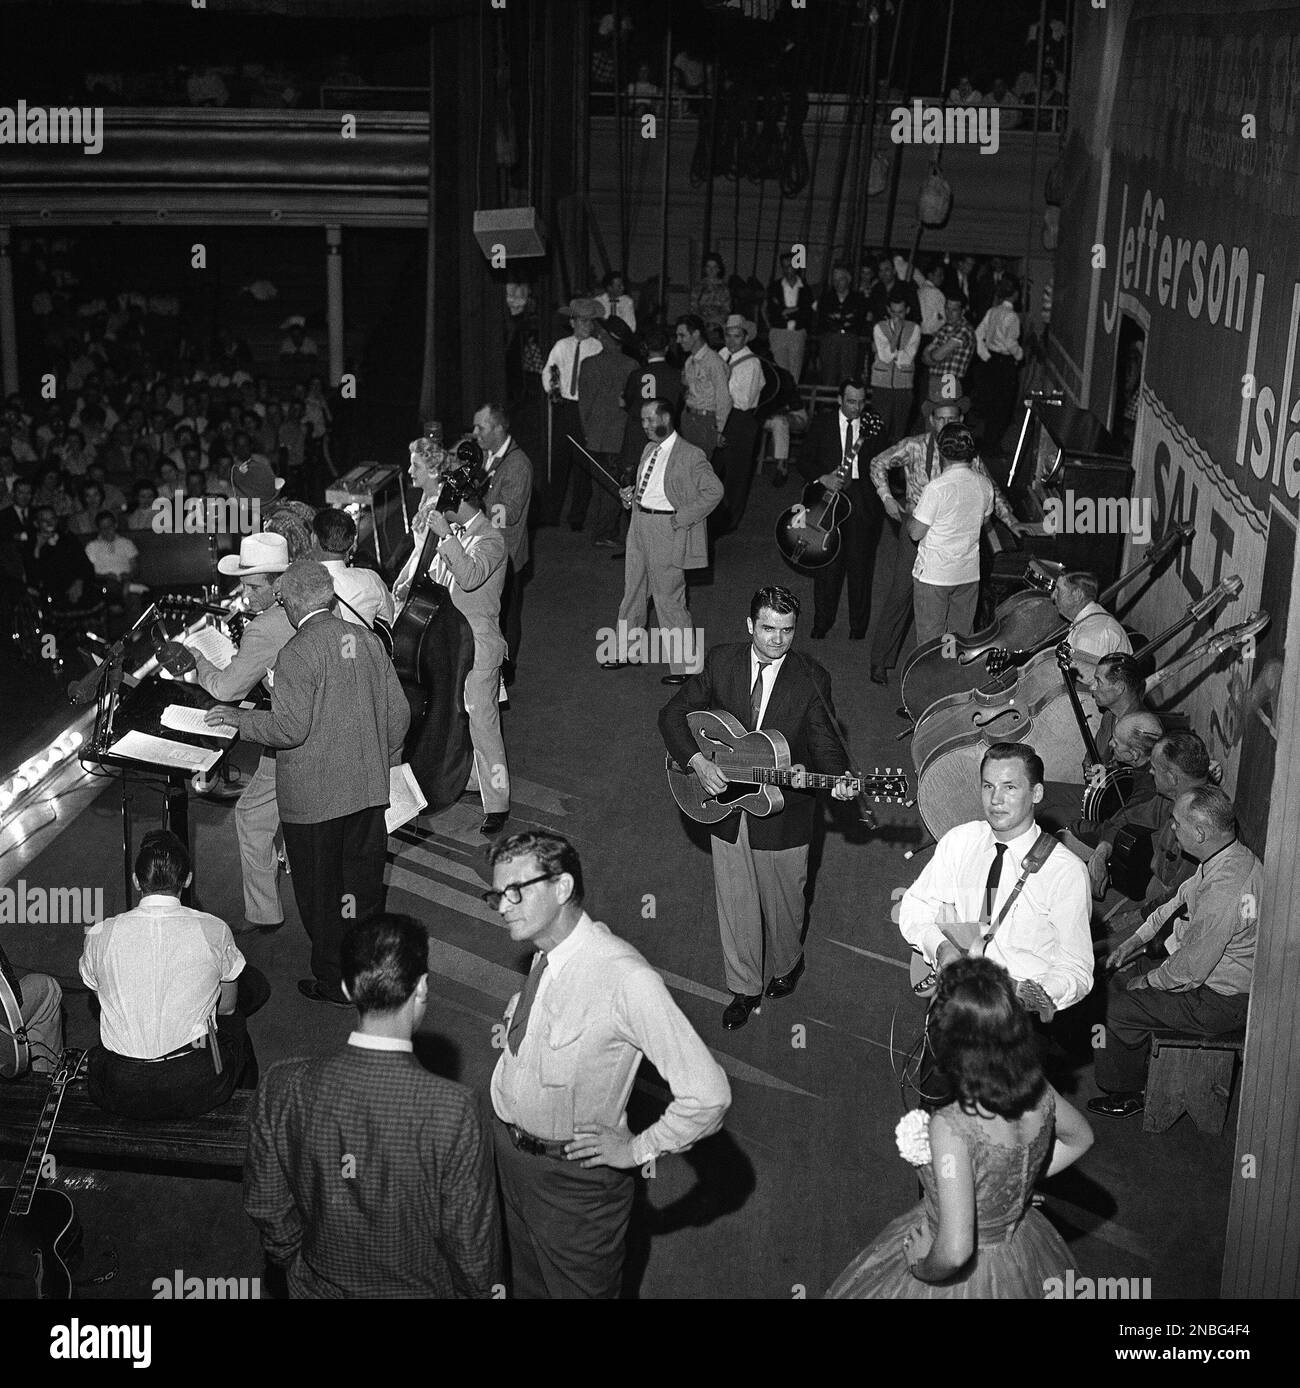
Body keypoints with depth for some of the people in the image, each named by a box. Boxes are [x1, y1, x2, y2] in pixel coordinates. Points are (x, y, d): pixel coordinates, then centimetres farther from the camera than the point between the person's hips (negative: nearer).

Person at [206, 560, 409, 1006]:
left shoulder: (297, 652, -16)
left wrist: (239, 718, -7)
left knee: (321, 894, 8)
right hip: (368, 788, 6)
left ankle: (334, 982, 18)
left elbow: (290, 727, -22)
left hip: (314, 797, -6)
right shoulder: (367, 640, 4)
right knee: (364, 886, 17)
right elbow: (398, 712, 7)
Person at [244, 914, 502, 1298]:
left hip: (317, 1285, 2)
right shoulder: (453, 1109, -29)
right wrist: (483, 1288, 2)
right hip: (415, 1287, -2)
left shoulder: (282, 1088, -20)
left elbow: (265, 1203, -6)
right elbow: (471, 1240, -19)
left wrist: (296, 1262, 12)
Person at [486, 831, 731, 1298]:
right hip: (509, 1149, 7)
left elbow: (707, 1093, -31)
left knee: (579, 1289, 16)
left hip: (574, 1175, -7)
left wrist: (637, 1149, -18)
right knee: (528, 1282, 27)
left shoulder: (624, 978, -31)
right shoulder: (543, 950, -8)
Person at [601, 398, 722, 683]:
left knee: (669, 599, -2)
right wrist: (631, 494, 3)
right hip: (639, 527, 8)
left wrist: (682, 518, -17)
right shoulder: (649, 450, 11)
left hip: (667, 531, -8)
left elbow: (714, 491, -14)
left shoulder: (690, 456, -13)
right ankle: (629, 652, 34)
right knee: (632, 592, 18)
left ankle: (682, 666, 9)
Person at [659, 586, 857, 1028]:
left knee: (782, 900, 17)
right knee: (735, 903, 12)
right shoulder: (720, 663, -6)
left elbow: (825, 744, -8)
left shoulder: (812, 680, -11)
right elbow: (673, 713, -2)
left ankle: (785, 965, 46)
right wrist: (698, 762, -16)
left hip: (783, 812, -1)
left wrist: (839, 781, -29)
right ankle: (744, 988, 31)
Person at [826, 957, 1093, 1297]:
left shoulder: (951, 1126, -37)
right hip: (1020, 1253, 6)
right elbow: (1080, 1137, 6)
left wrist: (923, 1269, -18)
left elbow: (955, 1251, -38)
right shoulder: (1037, 1091, -17)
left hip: (966, 1275, -6)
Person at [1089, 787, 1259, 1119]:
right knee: (1117, 980, 14)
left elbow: (1191, 970, -27)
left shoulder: (1223, 892, -35)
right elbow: (1180, 901, 12)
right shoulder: (1230, 856, -4)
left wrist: (1146, 982, -9)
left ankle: (1127, 1095, 20)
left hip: (1222, 1002, -9)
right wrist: (1135, 942, 10)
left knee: (1120, 1007, -4)